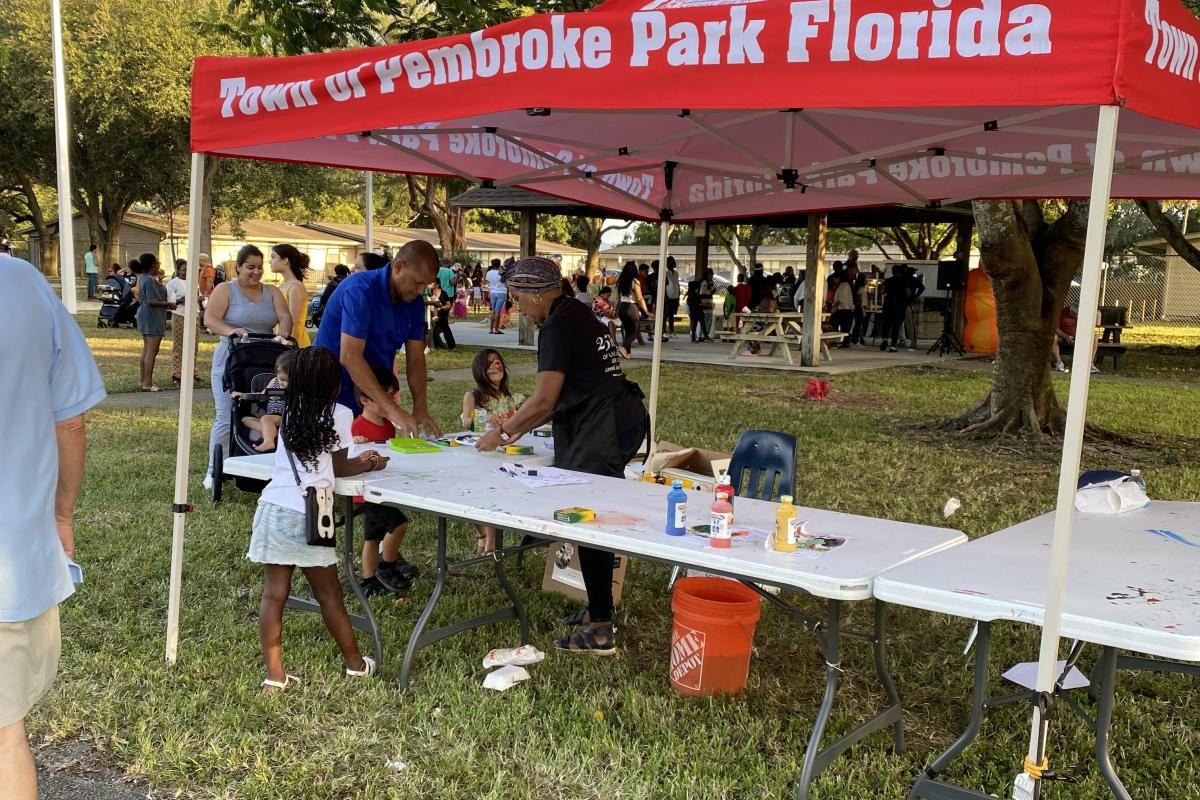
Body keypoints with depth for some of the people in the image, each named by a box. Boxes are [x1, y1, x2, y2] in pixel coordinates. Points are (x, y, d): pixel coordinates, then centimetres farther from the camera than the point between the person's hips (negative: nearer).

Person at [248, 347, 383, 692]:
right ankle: (355, 663, 27)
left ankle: (274, 676, 7)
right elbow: (339, 468, 10)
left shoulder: (289, 413, 14)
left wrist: (359, 460, 35)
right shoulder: (339, 415, -1)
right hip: (306, 516, -4)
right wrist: (369, 464, 29)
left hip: (272, 509, 4)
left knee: (274, 594, 6)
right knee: (329, 596, 10)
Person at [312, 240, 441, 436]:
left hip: (374, 399, 6)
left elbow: (416, 359, 0)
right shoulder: (359, 290, -23)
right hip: (335, 398, -6)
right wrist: (392, 409, -36)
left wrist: (420, 409, -16)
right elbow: (350, 358, -32)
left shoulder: (414, 302, -1)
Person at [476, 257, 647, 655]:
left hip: (603, 427, -10)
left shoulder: (557, 327, -13)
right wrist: (519, 429, 20)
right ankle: (598, 609, 24)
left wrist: (502, 433, -1)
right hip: (617, 418, 10)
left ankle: (600, 630, 0)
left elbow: (544, 400, -15)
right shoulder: (576, 316, 17)